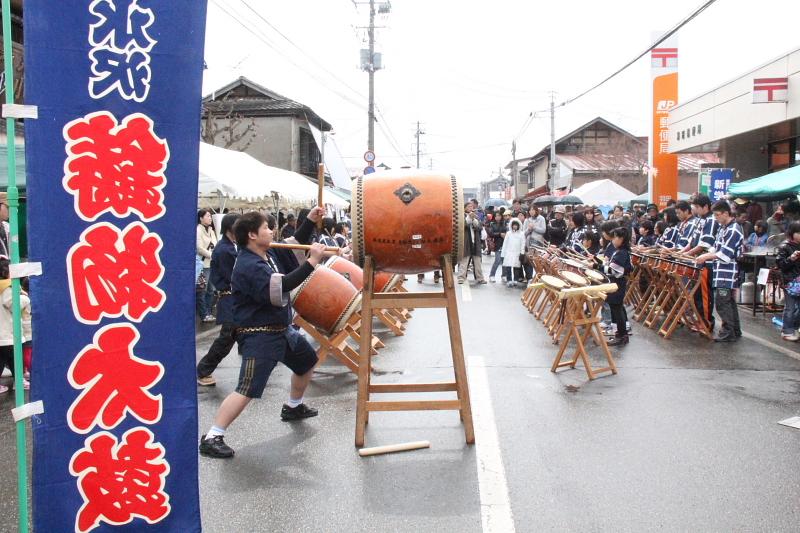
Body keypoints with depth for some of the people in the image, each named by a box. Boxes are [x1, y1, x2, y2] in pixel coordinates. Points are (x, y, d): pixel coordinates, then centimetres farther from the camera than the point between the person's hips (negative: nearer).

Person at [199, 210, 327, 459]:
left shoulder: (268, 254, 5)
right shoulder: (249, 266, -24)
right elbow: (278, 287, -38)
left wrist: (310, 221, 10)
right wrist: (312, 262, -37)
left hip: (282, 328, 10)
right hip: (259, 335, -10)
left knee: (308, 361, 27)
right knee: (246, 390, -15)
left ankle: (293, 407, 46)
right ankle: (212, 438, -7)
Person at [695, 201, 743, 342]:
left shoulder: (733, 230, -15)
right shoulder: (723, 227, 13)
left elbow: (725, 254, -19)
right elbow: (716, 247, 18)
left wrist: (706, 257, -13)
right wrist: (707, 254, 1)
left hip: (727, 273, -9)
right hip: (722, 272, 9)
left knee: (721, 302, -8)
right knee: (729, 301, 14)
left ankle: (728, 333, -2)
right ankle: (735, 331, 22)